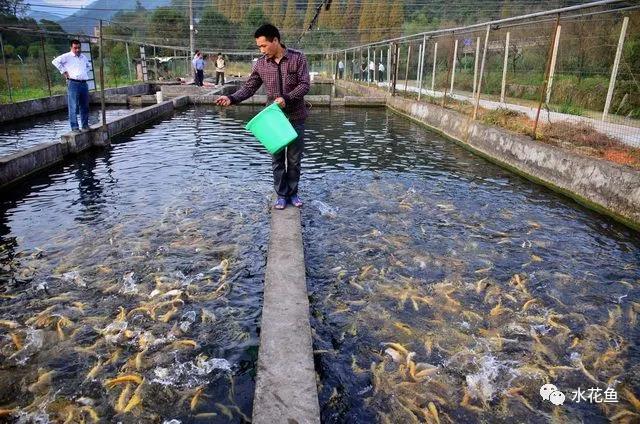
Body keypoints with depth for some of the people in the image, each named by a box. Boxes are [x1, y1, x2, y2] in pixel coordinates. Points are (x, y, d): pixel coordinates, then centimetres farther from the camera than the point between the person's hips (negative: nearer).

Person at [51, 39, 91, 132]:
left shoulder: (83, 57, 18)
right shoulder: (67, 56, -1)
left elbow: (89, 65, 37)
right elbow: (55, 61, -8)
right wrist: (64, 72, -8)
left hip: (84, 83, 6)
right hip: (73, 83, -6)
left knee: (85, 106, 9)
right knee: (73, 107, -7)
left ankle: (85, 125, 18)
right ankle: (74, 127, -6)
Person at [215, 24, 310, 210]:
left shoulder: (297, 58, -8)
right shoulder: (261, 64, 0)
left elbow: (305, 84, -12)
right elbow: (249, 87, 3)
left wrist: (286, 98, -25)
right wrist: (232, 98, -14)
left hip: (296, 117, -2)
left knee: (294, 158, 7)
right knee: (277, 159, 6)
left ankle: (293, 192, 23)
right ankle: (281, 194, 19)